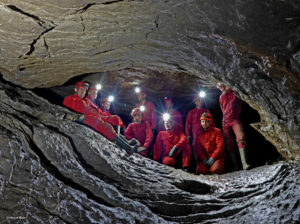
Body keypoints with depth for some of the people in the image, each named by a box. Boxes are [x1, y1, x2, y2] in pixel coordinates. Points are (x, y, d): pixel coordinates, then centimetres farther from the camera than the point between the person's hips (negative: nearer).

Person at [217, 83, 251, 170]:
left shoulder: (235, 93, 10)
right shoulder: (221, 97, 18)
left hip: (235, 119, -4)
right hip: (225, 121, 4)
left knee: (241, 138, -26)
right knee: (230, 144, -3)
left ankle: (244, 163, -38)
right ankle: (236, 167, -3)